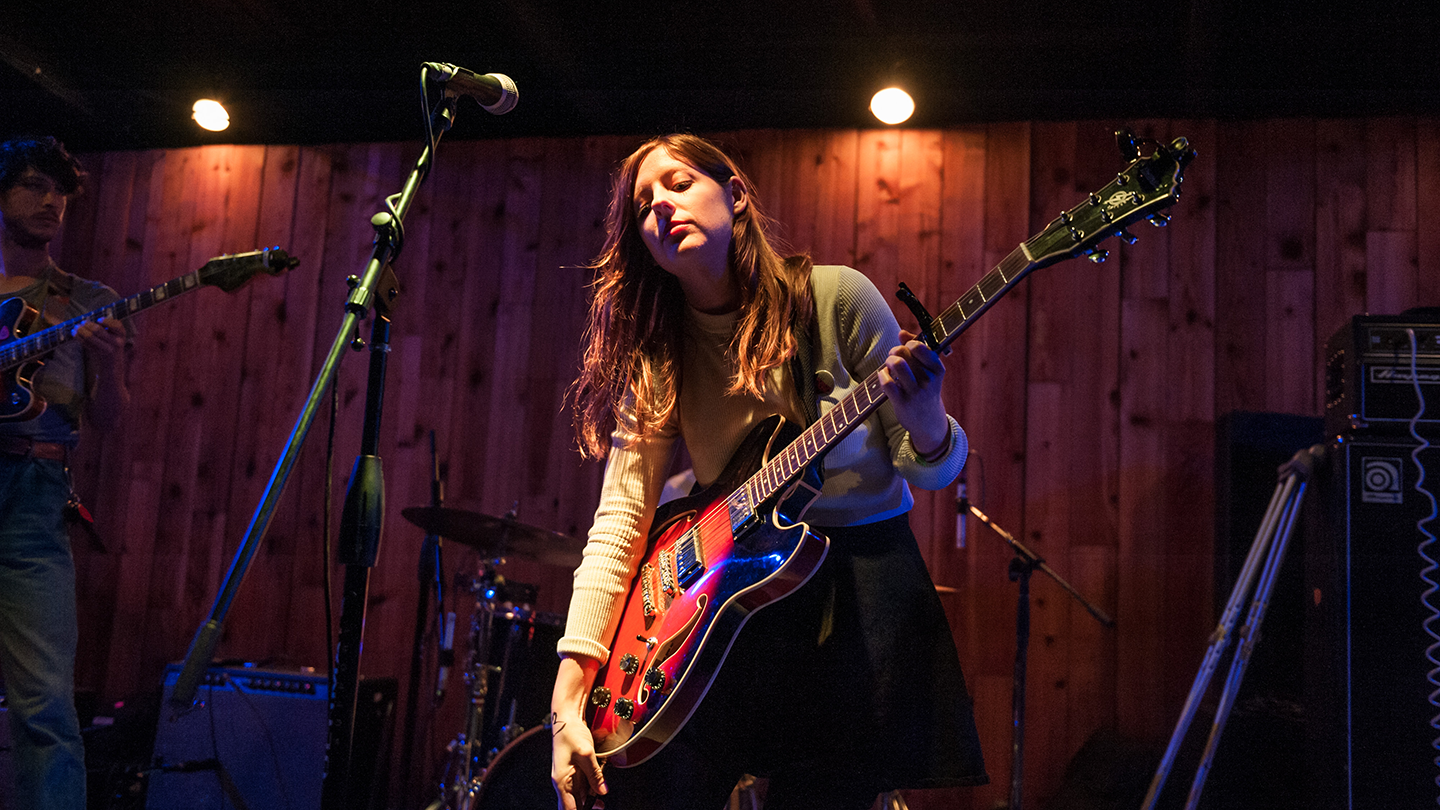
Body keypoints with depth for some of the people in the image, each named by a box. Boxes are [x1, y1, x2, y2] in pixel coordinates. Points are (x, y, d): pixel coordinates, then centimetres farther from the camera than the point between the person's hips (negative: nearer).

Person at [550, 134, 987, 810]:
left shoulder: (835, 299, -8)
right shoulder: (654, 354, 0)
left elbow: (934, 471, -4)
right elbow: (621, 516, -7)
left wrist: (927, 427, -29)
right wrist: (570, 690, -16)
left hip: (861, 583, -2)